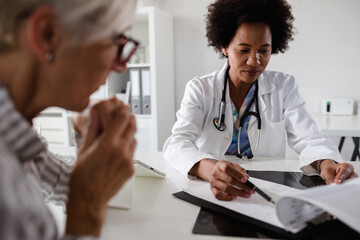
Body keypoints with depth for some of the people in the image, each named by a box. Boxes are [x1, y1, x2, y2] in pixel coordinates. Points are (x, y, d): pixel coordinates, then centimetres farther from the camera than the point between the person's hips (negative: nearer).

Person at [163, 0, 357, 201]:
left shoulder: (284, 87, 3)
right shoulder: (199, 89, -3)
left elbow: (308, 139, -5)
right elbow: (178, 142, -16)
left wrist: (326, 164, -29)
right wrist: (208, 169, -38)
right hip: (209, 193, -1)